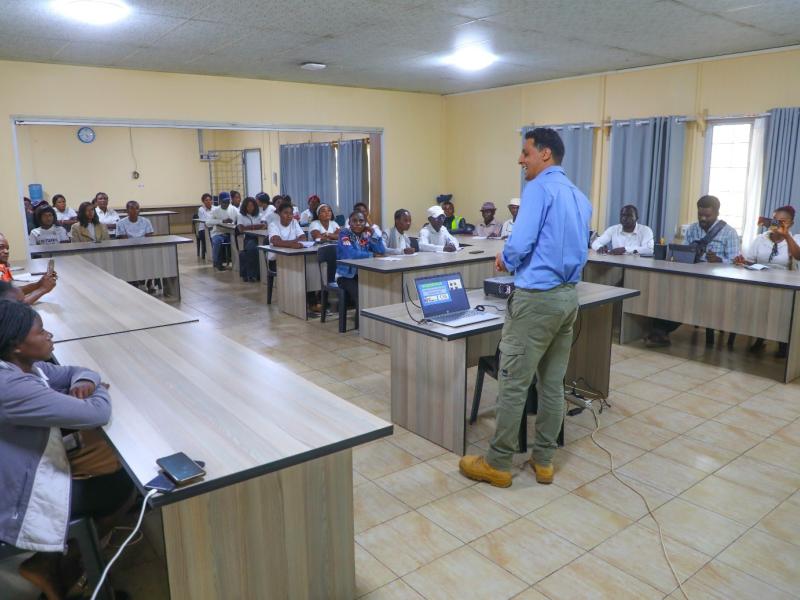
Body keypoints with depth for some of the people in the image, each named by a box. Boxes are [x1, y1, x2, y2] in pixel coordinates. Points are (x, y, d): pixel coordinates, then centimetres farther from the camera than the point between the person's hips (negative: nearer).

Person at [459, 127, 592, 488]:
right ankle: (543, 460, 22)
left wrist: (505, 260, 3)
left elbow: (520, 244, -19)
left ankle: (497, 464, 10)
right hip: (568, 296, 9)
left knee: (513, 383, 0)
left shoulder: (539, 188, -10)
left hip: (537, 298, -9)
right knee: (553, 383, 13)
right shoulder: (580, 197, 15)